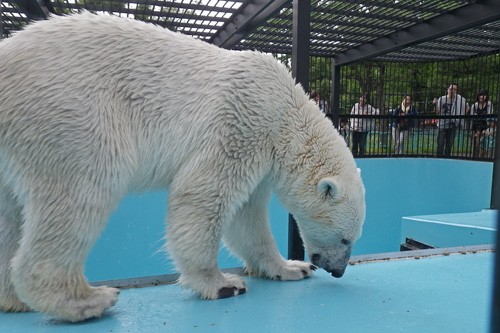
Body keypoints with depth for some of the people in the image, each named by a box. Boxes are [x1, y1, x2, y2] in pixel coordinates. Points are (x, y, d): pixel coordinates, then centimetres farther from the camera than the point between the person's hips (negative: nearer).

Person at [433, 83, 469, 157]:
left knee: (449, 144, 7)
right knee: (440, 144, -6)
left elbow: (467, 107, 14)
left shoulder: (460, 99, -1)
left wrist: (461, 115, 4)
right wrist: (435, 104, -22)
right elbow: (437, 112, -6)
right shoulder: (441, 99, -5)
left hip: (453, 125, 2)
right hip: (442, 124, -2)